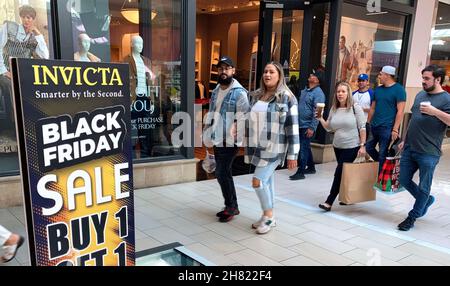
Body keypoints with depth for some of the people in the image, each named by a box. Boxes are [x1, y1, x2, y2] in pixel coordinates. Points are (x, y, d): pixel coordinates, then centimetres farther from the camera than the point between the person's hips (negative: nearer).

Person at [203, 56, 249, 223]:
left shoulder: (239, 92, -11)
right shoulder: (215, 91, 14)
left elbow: (243, 117, -16)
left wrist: (234, 132, -20)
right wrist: (208, 129, 14)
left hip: (230, 141, -8)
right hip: (217, 140, 8)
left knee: (222, 173, -8)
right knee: (224, 173, 14)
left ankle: (231, 206, 8)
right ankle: (232, 206, 27)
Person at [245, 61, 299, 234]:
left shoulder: (286, 98, -8)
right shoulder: (257, 96, 10)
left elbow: (293, 128, -11)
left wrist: (292, 154, -13)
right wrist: (249, 145, 16)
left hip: (274, 148, -6)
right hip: (258, 147, 6)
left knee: (258, 181, -9)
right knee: (267, 181, 14)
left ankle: (268, 216, 11)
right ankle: (268, 217, 27)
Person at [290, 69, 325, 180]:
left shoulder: (318, 93, -14)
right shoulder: (305, 90, 13)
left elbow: (317, 112, -20)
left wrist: (312, 128, -23)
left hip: (307, 126, -9)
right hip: (300, 124, 9)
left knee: (303, 148, -7)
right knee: (305, 147, 17)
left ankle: (300, 172, -1)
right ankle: (311, 167, 32)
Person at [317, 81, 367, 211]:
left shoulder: (355, 108, -10)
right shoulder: (334, 109, 5)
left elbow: (362, 128, -10)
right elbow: (329, 128, 8)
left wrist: (362, 145, -14)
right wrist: (320, 118, -7)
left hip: (352, 147, -6)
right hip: (337, 146, 6)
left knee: (339, 173, -7)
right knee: (343, 173, 14)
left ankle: (329, 202, -4)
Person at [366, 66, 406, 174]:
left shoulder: (399, 89, -7)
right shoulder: (378, 89, 13)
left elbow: (400, 111, -11)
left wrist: (395, 129, -16)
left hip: (387, 128, -7)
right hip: (374, 126, 7)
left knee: (382, 154, -1)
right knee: (369, 148, 10)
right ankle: (382, 163, 31)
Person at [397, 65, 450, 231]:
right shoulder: (420, 95, 13)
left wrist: (435, 112, -25)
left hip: (428, 153, -7)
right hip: (410, 149, 7)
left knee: (423, 187, 6)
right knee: (404, 181, 13)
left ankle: (412, 217, 20)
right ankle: (427, 200, 37)